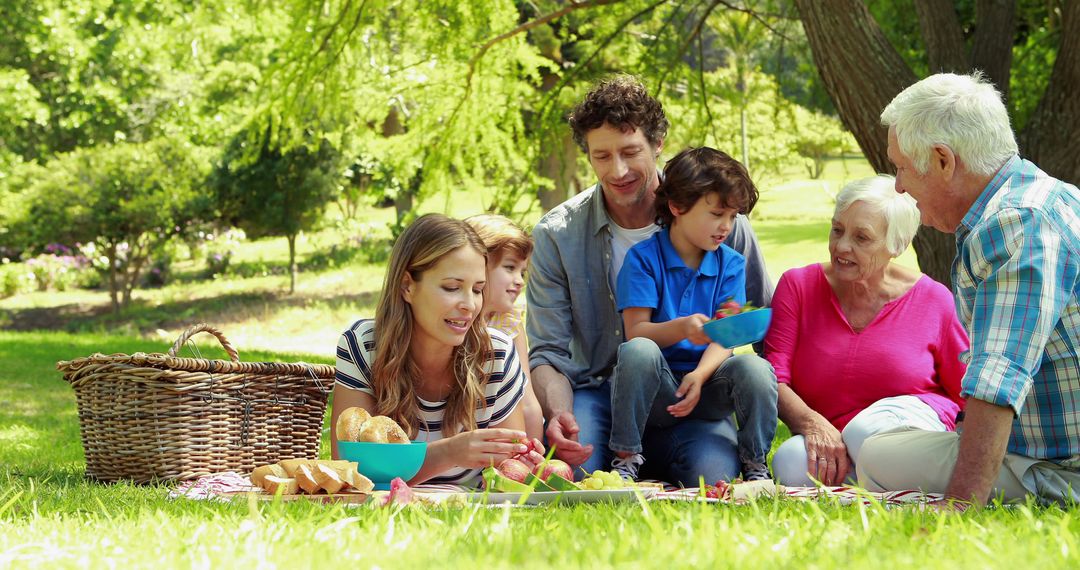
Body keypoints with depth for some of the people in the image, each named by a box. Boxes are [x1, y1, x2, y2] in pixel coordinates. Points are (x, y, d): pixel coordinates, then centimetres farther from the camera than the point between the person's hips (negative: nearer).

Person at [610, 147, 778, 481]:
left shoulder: (730, 263, 7)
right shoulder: (643, 258, -3)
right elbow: (635, 331, -12)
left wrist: (700, 375, -23)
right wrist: (684, 328, -32)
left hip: (706, 383, 3)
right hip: (655, 391, -2)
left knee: (754, 368, -28)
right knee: (638, 351, -35)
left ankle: (755, 466, -6)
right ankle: (626, 459, -19)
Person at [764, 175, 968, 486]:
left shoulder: (932, 300, 0)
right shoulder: (797, 286, 3)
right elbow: (773, 377, -6)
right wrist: (810, 423, -25)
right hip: (831, 443, 2)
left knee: (866, 431, -37)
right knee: (792, 464, -34)